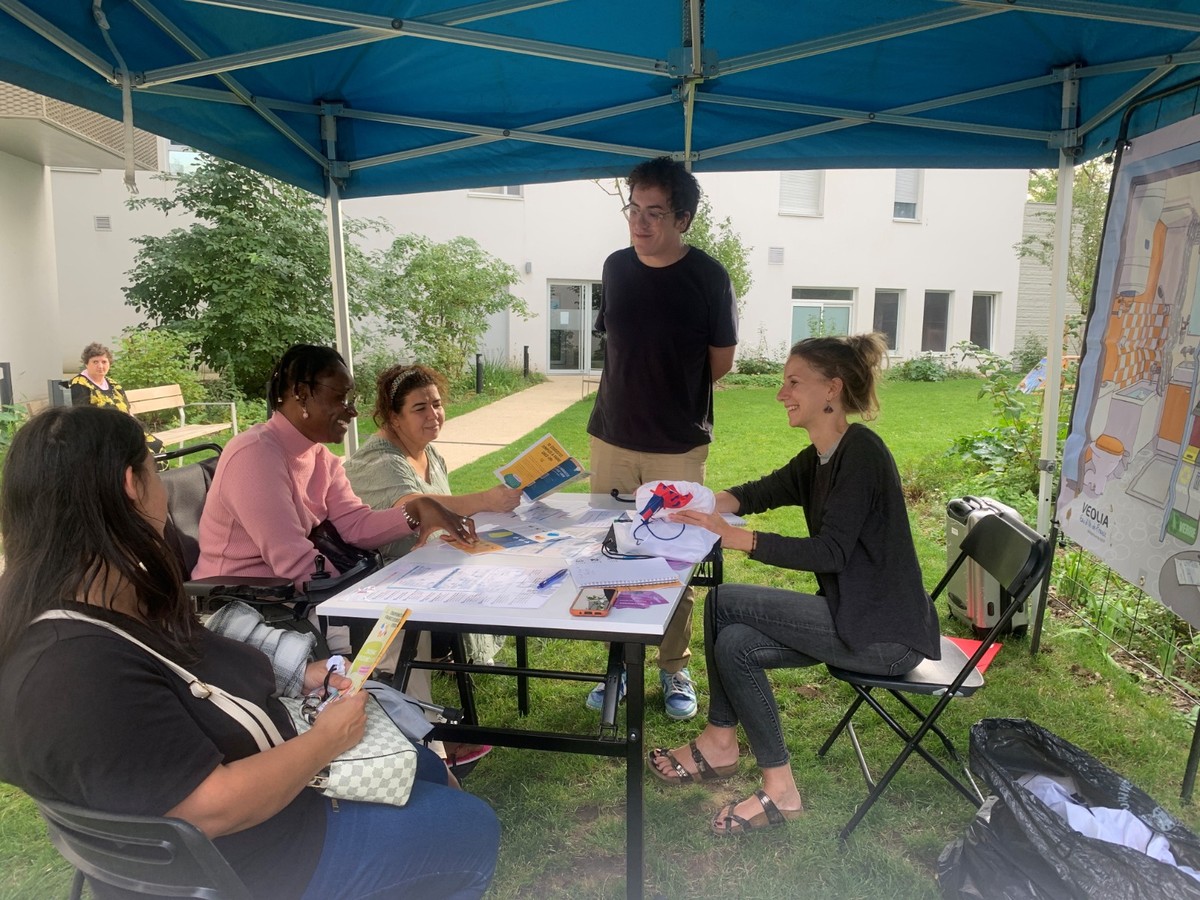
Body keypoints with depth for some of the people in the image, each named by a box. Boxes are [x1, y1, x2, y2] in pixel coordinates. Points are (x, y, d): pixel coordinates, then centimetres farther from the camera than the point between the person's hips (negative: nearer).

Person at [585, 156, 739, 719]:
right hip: (612, 439, 4)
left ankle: (675, 668, 26)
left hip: (679, 447, -3)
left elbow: (721, 360, 1)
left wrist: (671, 395, 8)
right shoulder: (616, 267, 2)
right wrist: (642, 394, 6)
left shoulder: (708, 277, -9)